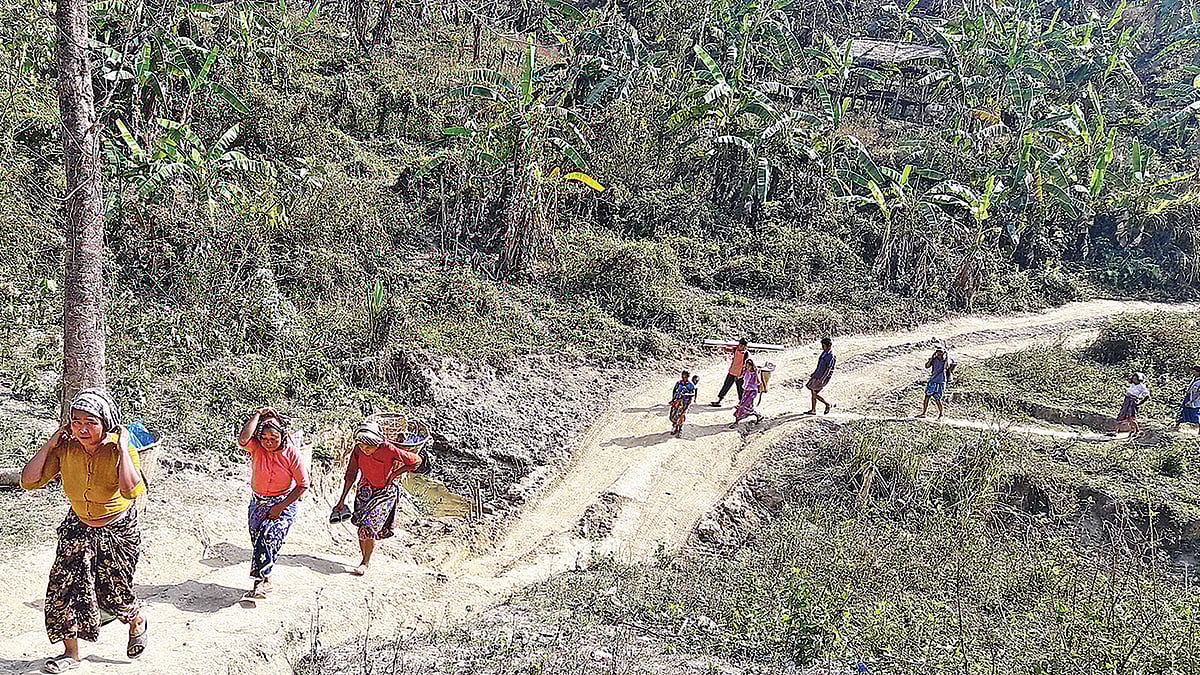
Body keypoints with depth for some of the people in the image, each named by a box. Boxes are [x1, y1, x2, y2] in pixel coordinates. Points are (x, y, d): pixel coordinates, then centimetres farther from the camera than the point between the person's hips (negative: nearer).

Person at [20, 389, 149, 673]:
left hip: (118, 530, -4)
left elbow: (132, 491, -41)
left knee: (112, 593, 7)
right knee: (63, 588, 1)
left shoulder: (120, 450, -25)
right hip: (78, 528, 4)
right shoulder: (65, 449, -14)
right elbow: (29, 481, -17)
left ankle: (138, 624, 40)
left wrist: (122, 447, -38)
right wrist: (50, 444, -21)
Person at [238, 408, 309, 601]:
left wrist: (280, 507, -15)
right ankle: (266, 582, 26)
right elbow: (242, 440, -36)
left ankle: (260, 582, -22)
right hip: (258, 502, 4)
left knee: (269, 536, -24)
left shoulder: (291, 453, -15)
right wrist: (258, 415, -26)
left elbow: (303, 484, -11)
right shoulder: (256, 448, -11)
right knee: (258, 541, 8)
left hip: (284, 503, -4)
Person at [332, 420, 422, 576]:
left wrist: (394, 474, -12)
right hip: (365, 491, 4)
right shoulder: (358, 450, -13)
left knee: (368, 526, -14)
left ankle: (366, 563, 0)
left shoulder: (389, 450, -25)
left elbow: (416, 460, -14)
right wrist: (342, 500, -1)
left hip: (384, 492, -4)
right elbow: (350, 475, -2)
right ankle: (364, 559, 21)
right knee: (362, 528, 3)